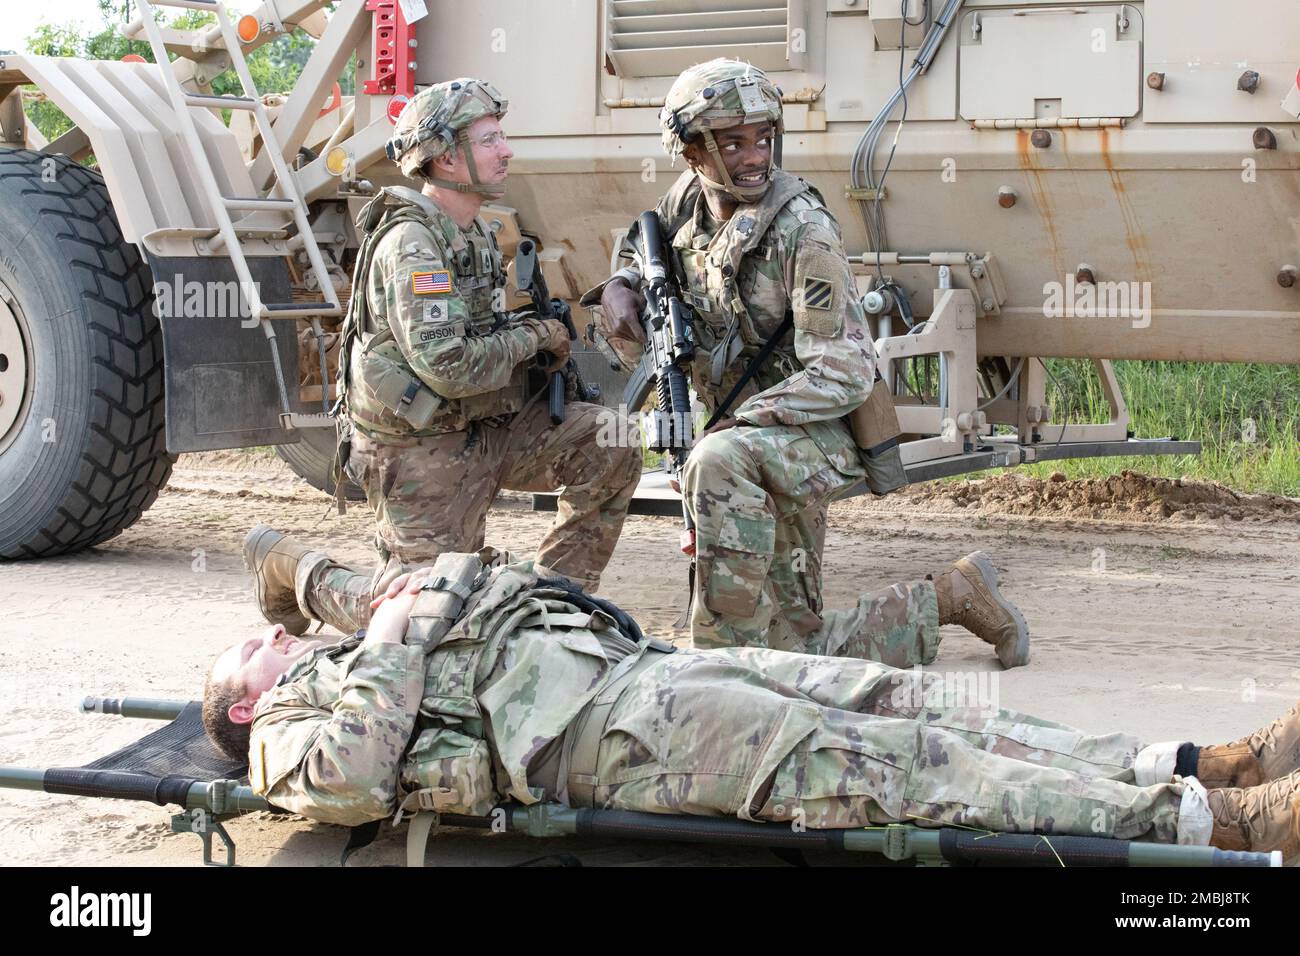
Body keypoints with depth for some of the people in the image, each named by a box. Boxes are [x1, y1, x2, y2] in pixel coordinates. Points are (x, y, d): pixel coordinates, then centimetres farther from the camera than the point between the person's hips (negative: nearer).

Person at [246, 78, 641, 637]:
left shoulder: (473, 233, 9)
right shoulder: (410, 243, -21)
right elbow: (448, 365, -29)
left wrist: (544, 340, 2)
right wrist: (534, 336, -15)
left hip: (482, 425, 9)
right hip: (419, 450, -9)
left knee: (610, 450, -5)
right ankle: (291, 570, 19)